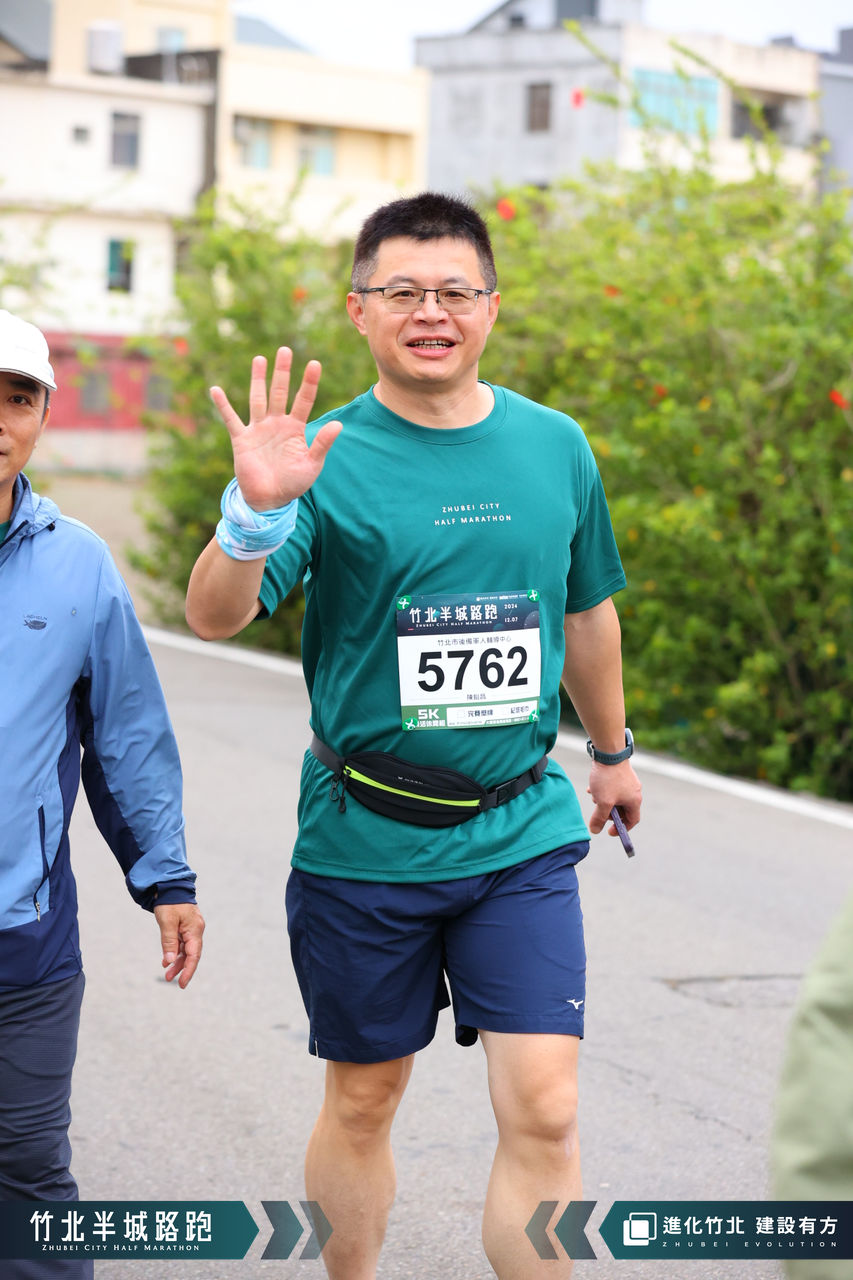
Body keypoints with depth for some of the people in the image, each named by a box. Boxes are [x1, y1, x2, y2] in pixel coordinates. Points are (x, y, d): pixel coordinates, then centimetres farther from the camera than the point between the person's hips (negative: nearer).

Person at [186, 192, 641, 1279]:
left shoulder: (554, 447, 4)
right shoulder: (330, 458, -8)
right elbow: (213, 618, -20)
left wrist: (611, 751, 30)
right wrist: (257, 515, -38)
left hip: (521, 834, 2)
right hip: (365, 839, -2)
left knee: (544, 1112, -7)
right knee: (363, 1101, 12)